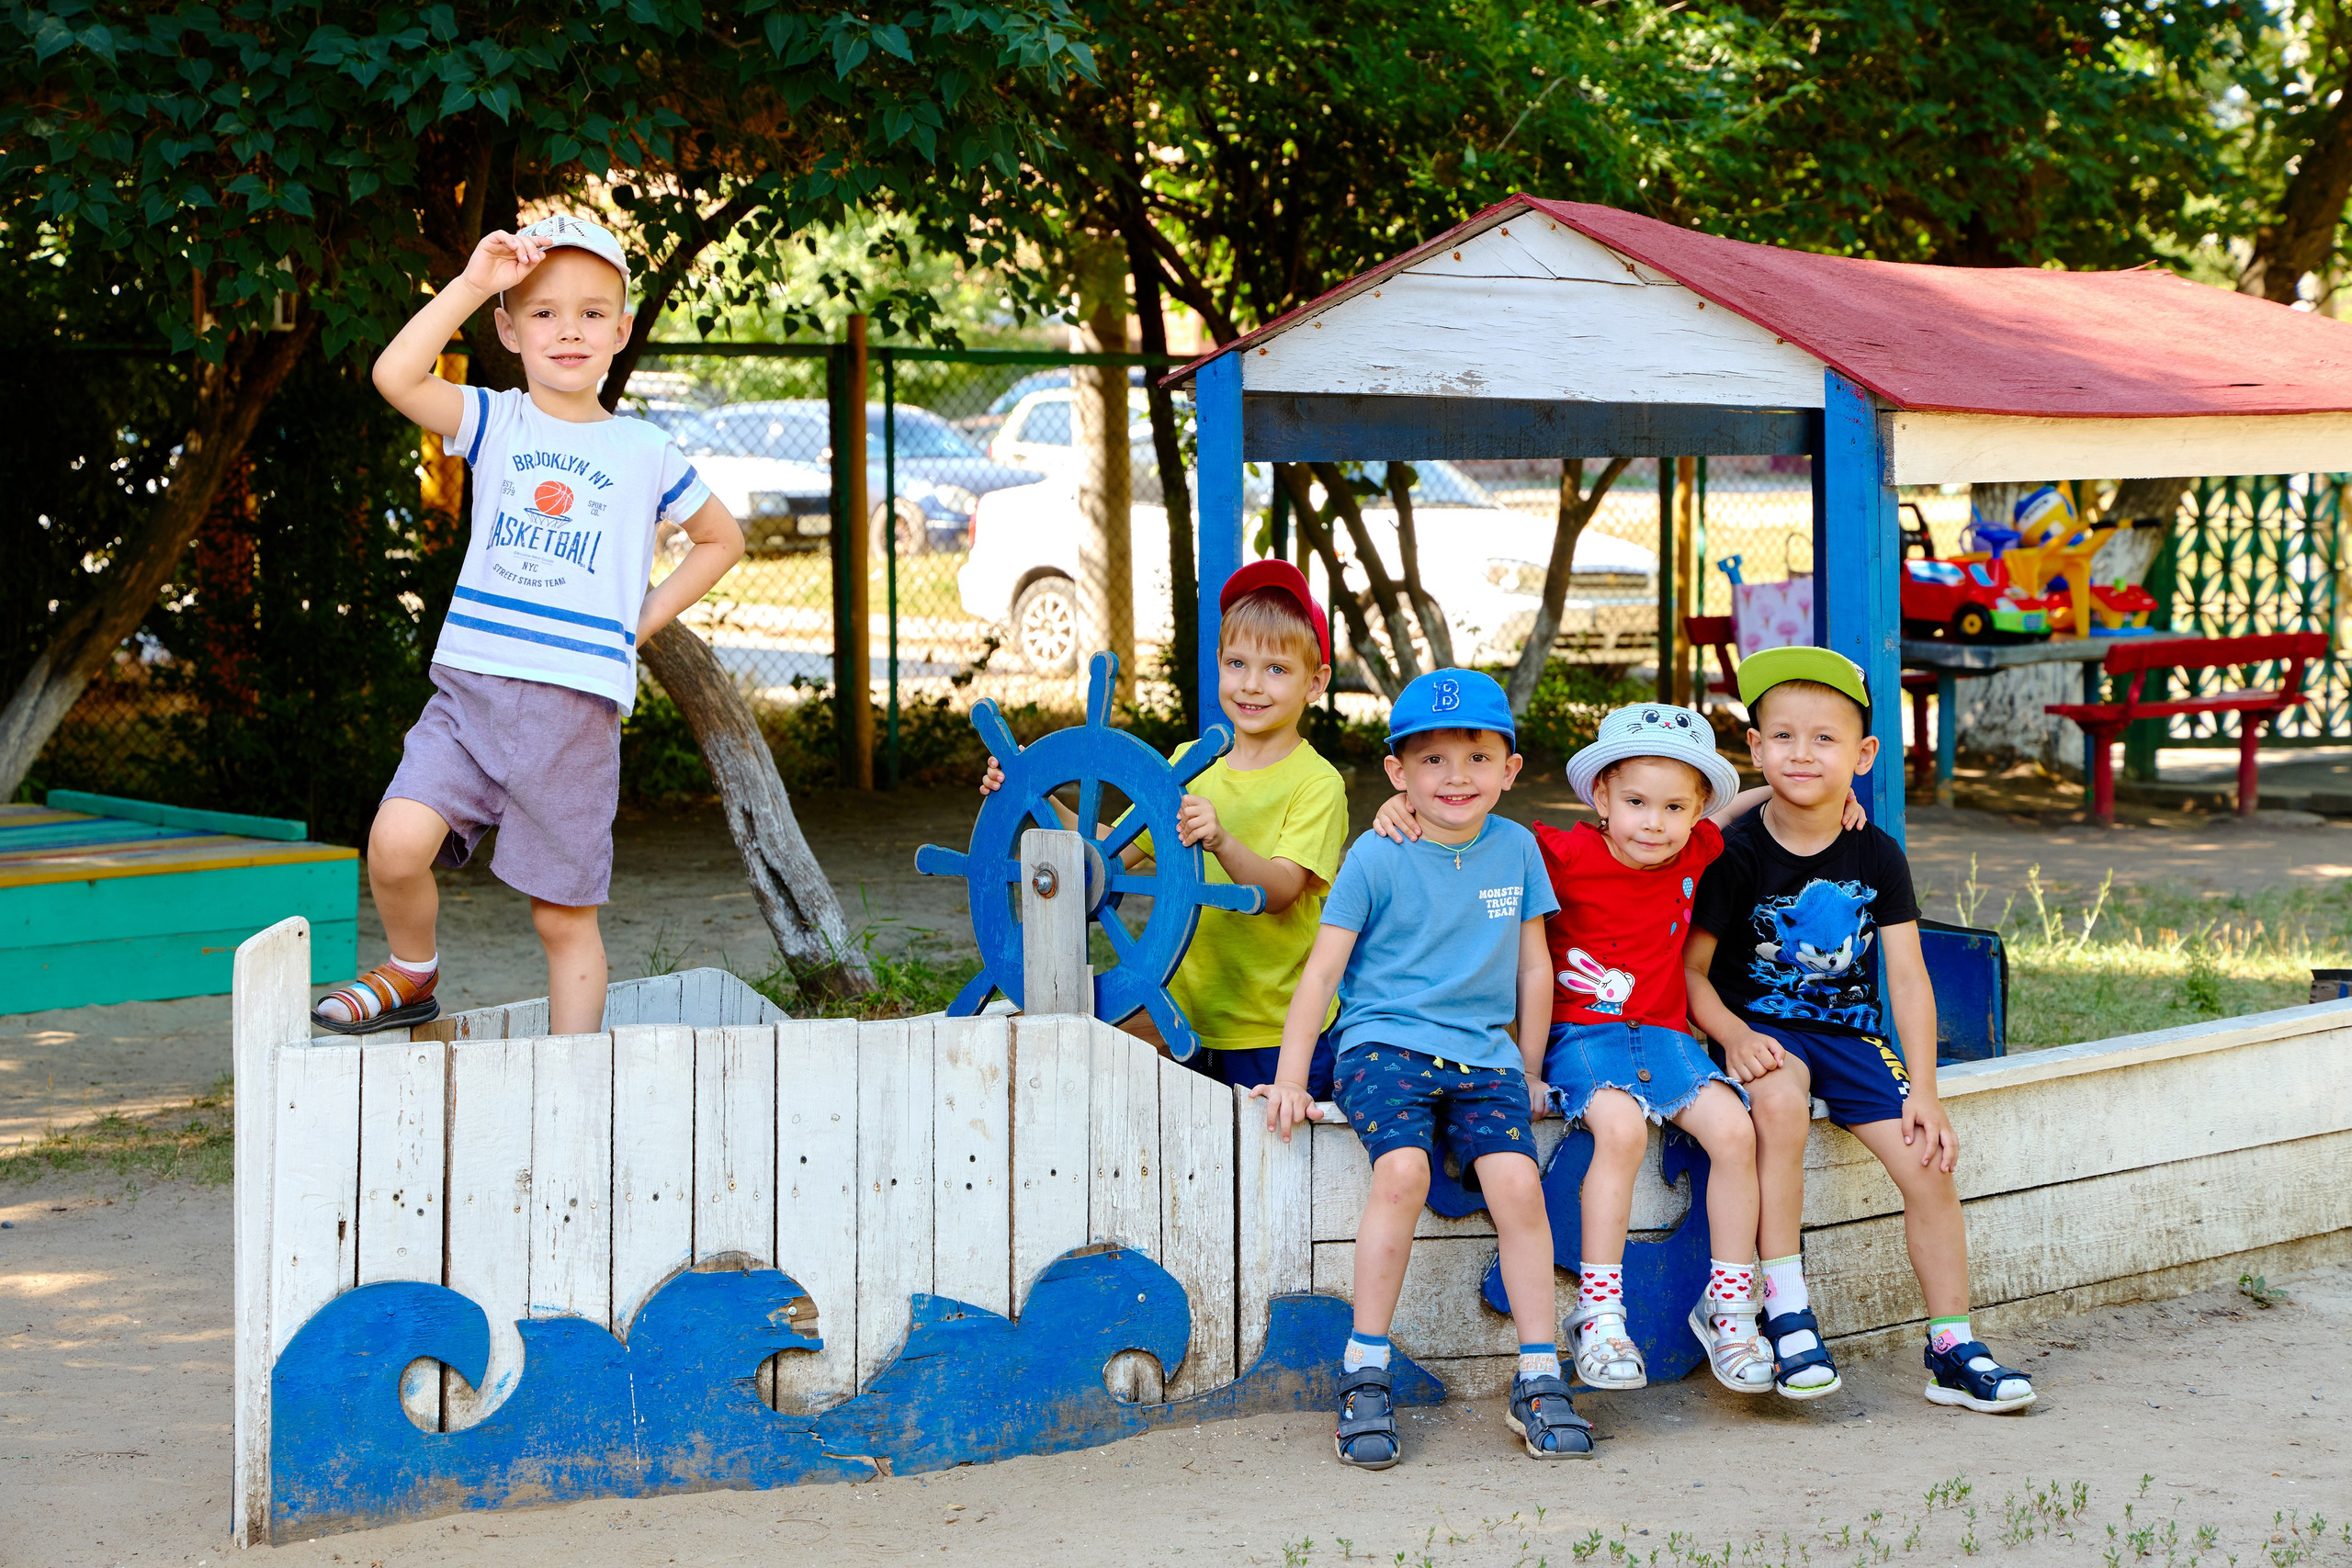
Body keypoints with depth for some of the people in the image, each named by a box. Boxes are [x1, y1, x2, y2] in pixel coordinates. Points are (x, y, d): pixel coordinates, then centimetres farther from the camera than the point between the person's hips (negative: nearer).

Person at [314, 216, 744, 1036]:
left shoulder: (644, 453, 9)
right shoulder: (496, 423, 8)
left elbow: (721, 539, 24)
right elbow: (396, 375, -10)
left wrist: (640, 625, 13)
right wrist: (472, 283, -12)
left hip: (577, 707, 0)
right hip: (471, 690, 0)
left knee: (565, 917, 3)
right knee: (396, 844, -20)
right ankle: (410, 973, 9)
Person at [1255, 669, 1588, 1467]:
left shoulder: (1517, 849, 8)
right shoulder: (1376, 858, -2)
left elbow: (1532, 966, 16)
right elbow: (1323, 969, 1)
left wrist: (1527, 1070, 16)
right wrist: (1290, 1079, -2)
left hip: (1484, 1055, 3)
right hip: (1385, 1042, -3)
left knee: (1518, 1184, -20)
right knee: (1403, 1171, -29)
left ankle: (1539, 1379, -10)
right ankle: (1365, 1373, -20)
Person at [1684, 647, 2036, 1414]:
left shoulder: (1877, 857, -1)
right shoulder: (1736, 854, -9)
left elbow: (1908, 979, -2)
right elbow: (1691, 970, -8)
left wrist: (1922, 1091, -9)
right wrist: (1734, 1035, -26)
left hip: (1849, 1034, 3)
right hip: (1761, 1029, -3)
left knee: (1928, 1166, -13)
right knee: (1782, 1099, -36)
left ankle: (1951, 1348, 3)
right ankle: (1786, 1311, -27)